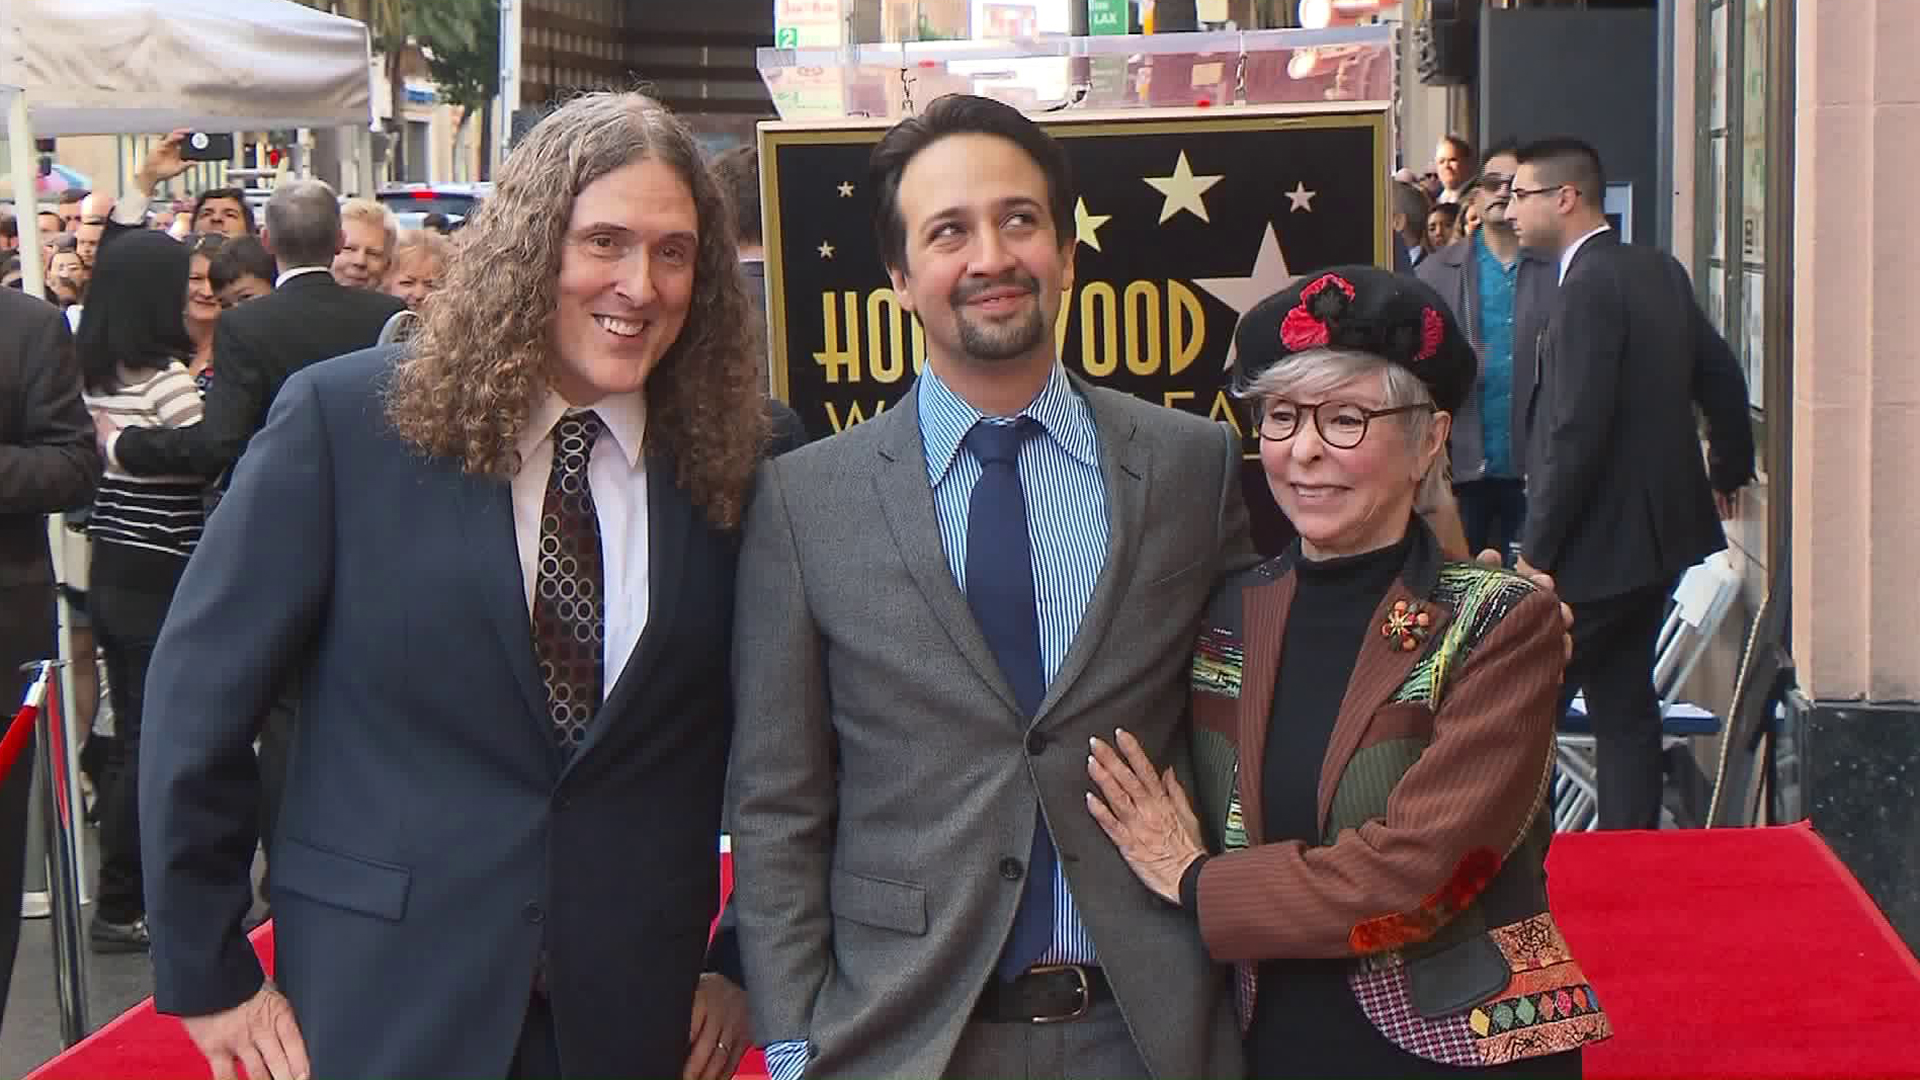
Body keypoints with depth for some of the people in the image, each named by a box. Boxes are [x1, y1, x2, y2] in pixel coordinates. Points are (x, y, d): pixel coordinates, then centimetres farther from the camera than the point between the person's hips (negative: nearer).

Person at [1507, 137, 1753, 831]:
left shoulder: (1590, 285, -18)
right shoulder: (1659, 271, 9)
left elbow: (1577, 429, -23)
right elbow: (1722, 377, 18)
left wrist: (1537, 551, -19)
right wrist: (1729, 469, 33)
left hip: (1598, 546, -9)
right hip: (1654, 536, 9)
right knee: (1626, 710, 14)